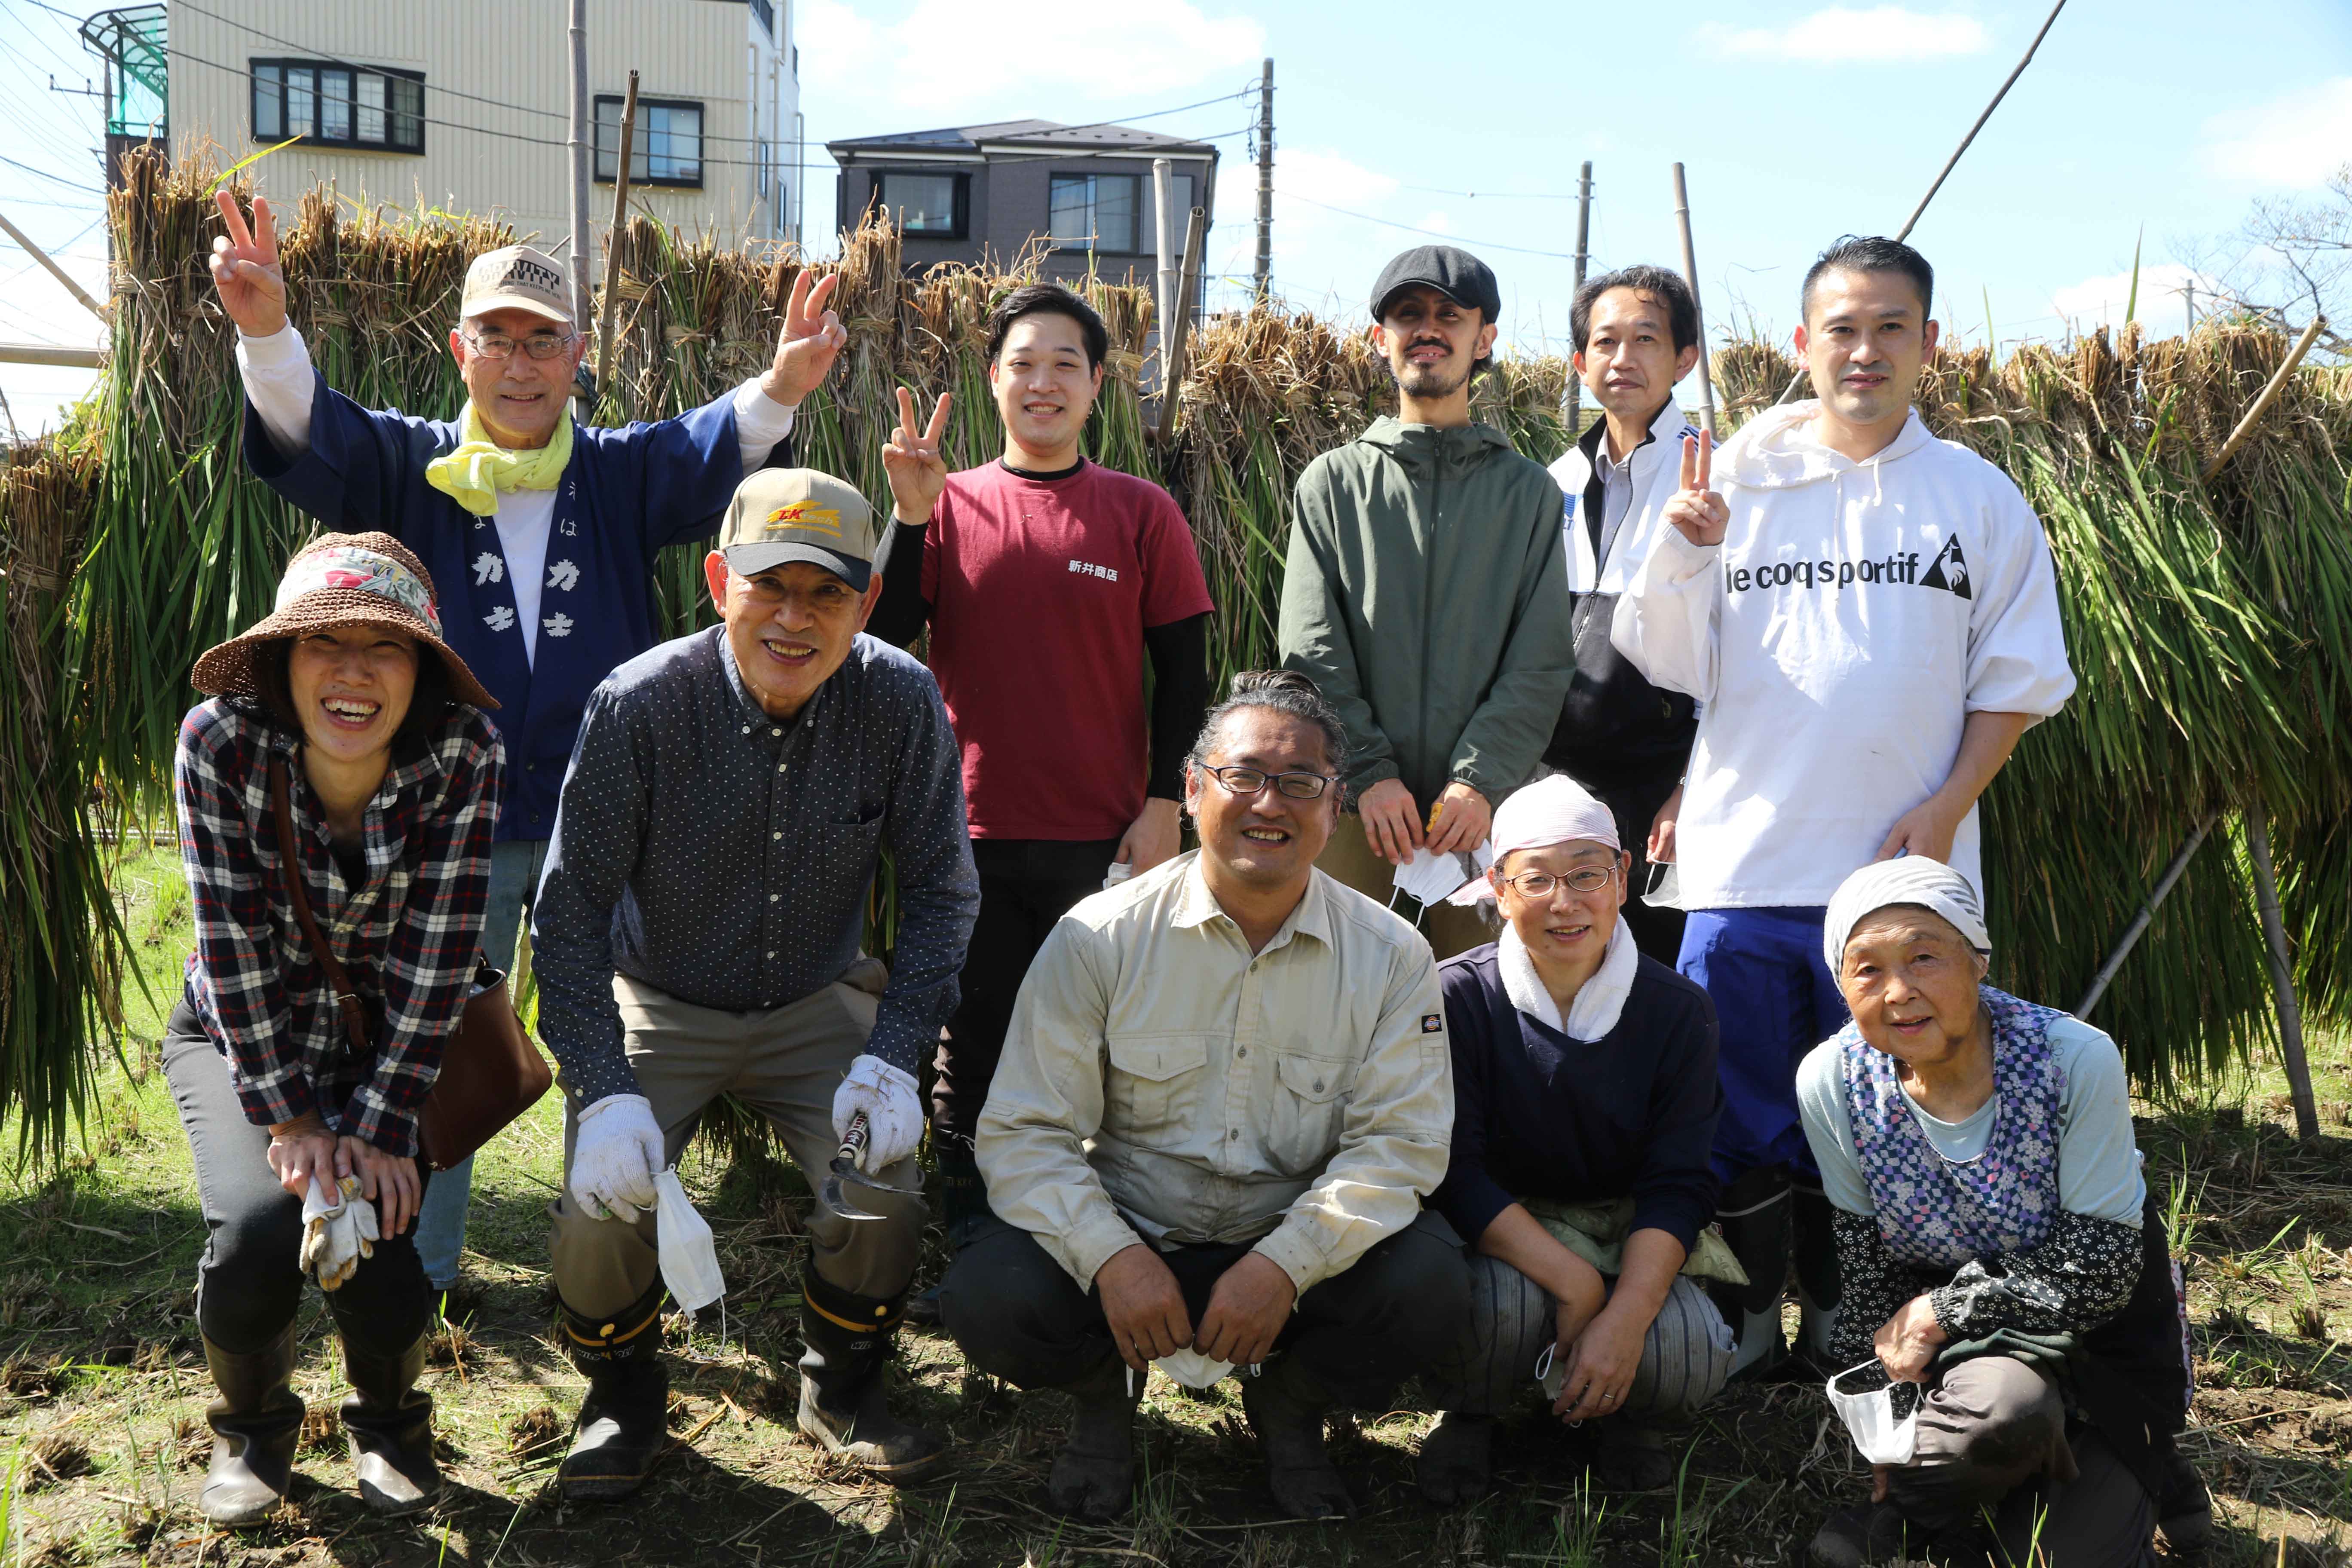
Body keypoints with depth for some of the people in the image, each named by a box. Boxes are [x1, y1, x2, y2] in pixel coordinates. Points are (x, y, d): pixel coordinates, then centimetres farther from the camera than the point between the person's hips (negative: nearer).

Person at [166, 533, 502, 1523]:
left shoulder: (465, 752, -24)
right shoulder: (220, 743, -24)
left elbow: (439, 955, -20)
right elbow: (233, 944, -19)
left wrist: (384, 1125, -20)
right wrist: (286, 1115, -18)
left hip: (388, 1038, 0)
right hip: (240, 1034, 0)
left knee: (373, 1240, -18)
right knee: (258, 1228, -23)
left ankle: (388, 1421, 19)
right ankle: (253, 1427, 11)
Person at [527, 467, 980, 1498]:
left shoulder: (902, 704, -17)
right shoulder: (638, 706, -21)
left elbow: (941, 890, -8)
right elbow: (570, 913, -17)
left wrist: (894, 1054, -19)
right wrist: (606, 1093, -27)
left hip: (819, 1005, 1)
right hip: (659, 1007, -1)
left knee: (884, 1196, -19)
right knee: (602, 1207, -21)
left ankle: (841, 1390, 12)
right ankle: (623, 1398, 12)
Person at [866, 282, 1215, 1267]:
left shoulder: (1141, 512, 3)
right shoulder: (952, 503, 6)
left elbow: (1183, 672, 4)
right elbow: (884, 635, -3)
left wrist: (1163, 806, -3)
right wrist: (911, 514, -13)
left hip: (1106, 839, -1)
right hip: (974, 832, 1)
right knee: (972, 1047, 9)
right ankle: (967, 1254, 22)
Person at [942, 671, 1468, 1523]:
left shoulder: (1391, 957, -3)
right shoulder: (1099, 937, -6)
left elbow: (1399, 1142, -7)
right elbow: (1024, 1133, -8)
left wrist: (1285, 1263, -22)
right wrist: (1112, 1258, -24)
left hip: (1297, 1241, 1)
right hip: (1124, 1234, 0)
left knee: (1429, 1286, -27)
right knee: (987, 1296, -28)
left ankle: (1289, 1399, 8)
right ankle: (1105, 1387, 10)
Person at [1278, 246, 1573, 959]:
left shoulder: (1530, 490, 10)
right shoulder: (1334, 482, 9)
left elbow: (1543, 660, 2)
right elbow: (1312, 653, 2)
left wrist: (1482, 779, -10)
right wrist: (1370, 772, -9)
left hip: (1487, 805, 0)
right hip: (1352, 803, 0)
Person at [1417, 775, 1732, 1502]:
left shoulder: (1679, 1011, -7)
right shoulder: (1457, 998, -12)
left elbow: (1678, 1184, -11)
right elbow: (1453, 1171, -18)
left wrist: (1625, 1317, -27)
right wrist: (1573, 1280, -27)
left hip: (1631, 1238, 2)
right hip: (1495, 1232, -2)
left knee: (1693, 1361, -26)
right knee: (1503, 1301, -35)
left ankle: (1626, 1417, 12)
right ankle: (1466, 1418, 1)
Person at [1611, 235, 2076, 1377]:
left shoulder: (1977, 496, 5)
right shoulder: (1738, 481, 6)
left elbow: (2016, 678, 6)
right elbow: (1669, 665, 5)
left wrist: (1945, 808, -5)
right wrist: (1683, 553, -12)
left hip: (1899, 867, 0)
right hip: (1743, 860, 1)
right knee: (1736, 1114, 6)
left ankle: (1839, 1314, 24)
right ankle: (1750, 1315, 22)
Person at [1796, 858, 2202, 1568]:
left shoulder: (2075, 1060, -23)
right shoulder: (1832, 1082, -15)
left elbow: (2102, 1271, -19)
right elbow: (1867, 1272, -5)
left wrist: (1940, 1311, -21)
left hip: (2097, 1339, -1)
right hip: (1953, 1345, 1)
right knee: (2002, 1408, -33)